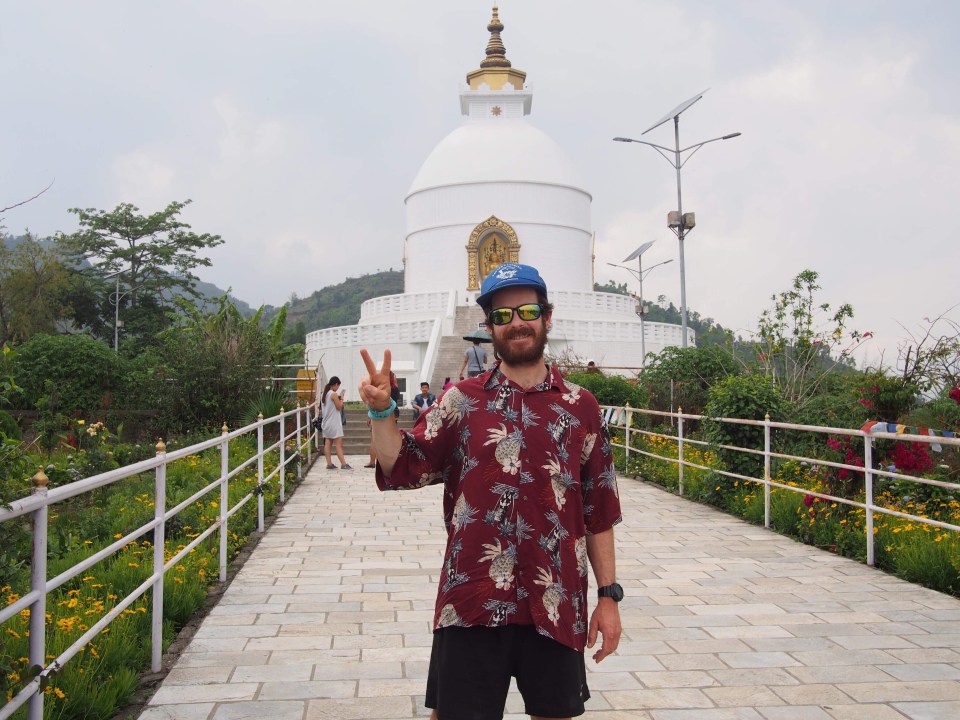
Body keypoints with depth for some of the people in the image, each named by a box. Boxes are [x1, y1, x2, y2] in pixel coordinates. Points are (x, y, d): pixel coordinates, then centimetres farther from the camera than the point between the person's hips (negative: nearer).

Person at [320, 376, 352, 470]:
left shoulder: (325, 394, 11)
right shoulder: (334, 394, -15)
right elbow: (339, 407, -11)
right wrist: (341, 399, 2)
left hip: (326, 422, 8)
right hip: (334, 423, -8)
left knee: (327, 443, 6)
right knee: (338, 444, -6)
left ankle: (329, 464, 7)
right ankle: (344, 464, -5)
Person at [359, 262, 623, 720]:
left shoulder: (579, 407, 5)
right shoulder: (462, 401, 3)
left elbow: (599, 512, 7)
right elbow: (402, 469, -2)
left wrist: (608, 595, 5)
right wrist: (380, 411, -17)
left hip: (557, 607, 1)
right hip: (472, 605, -1)